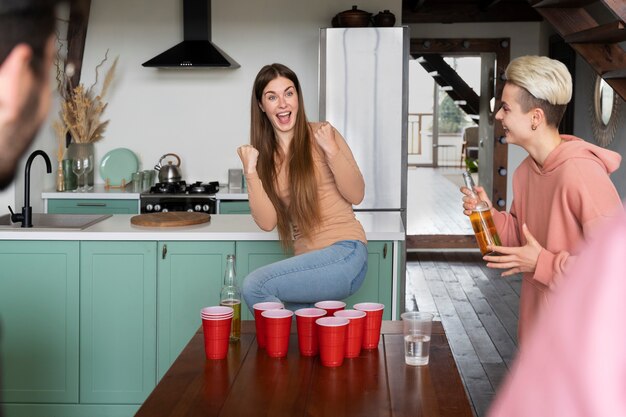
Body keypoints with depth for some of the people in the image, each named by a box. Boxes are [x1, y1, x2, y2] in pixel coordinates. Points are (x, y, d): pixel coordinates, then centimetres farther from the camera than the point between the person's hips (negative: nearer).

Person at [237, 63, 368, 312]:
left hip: (344, 253, -5)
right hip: (308, 260, 5)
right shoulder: (262, 154, 10)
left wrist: (332, 151, -17)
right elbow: (267, 222, 0)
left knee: (254, 286, -21)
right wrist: (250, 173, -10)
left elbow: (356, 195, -6)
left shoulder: (321, 135, -2)